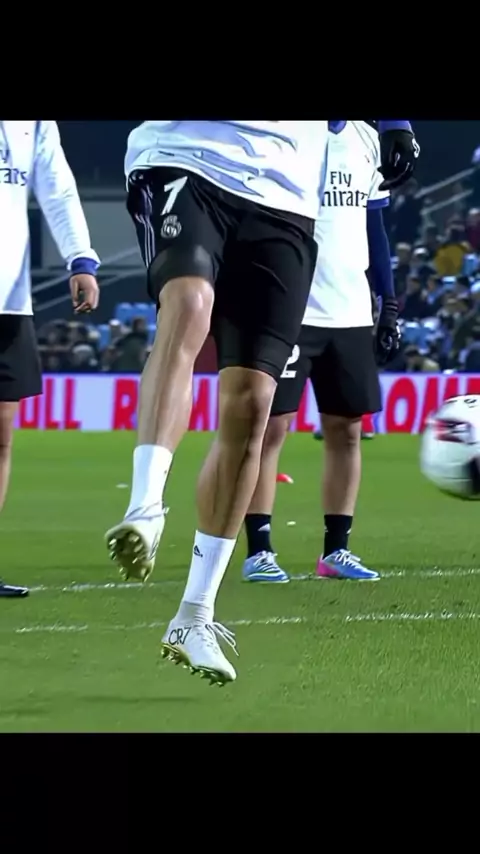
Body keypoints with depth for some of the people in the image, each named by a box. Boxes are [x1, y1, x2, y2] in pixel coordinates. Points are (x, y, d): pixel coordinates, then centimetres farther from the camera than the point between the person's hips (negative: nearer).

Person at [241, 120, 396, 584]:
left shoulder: (366, 139, 11)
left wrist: (389, 302, 13)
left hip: (351, 313, 6)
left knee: (346, 429, 6)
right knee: (272, 426, -4)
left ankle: (336, 549, 14)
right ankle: (259, 551, 1)